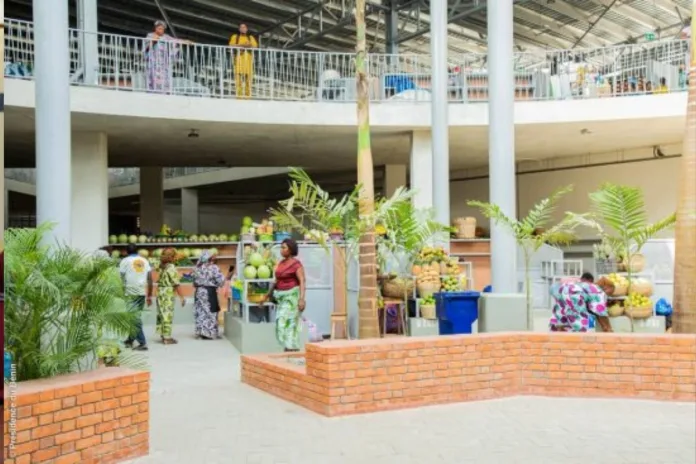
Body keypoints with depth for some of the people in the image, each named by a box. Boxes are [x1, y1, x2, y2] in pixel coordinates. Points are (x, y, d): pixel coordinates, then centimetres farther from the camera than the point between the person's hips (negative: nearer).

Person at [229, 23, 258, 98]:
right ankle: (239, 94, -19)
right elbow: (231, 45, 3)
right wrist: (241, 46, -11)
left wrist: (249, 46, -13)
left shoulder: (251, 37, 23)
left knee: (248, 75, -9)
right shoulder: (235, 37, 19)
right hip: (238, 57, -1)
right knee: (238, 74, -14)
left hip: (248, 58, 2)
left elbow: (255, 46, 8)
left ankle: (247, 94, -9)